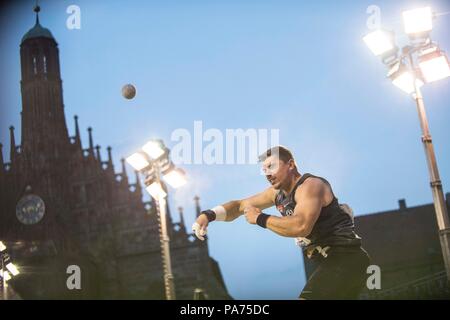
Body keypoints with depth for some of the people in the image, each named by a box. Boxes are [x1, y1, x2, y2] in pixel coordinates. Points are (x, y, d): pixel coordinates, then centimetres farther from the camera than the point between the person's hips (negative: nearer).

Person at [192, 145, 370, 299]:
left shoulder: (310, 185, -16)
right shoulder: (277, 193, 11)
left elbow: (300, 226, -34)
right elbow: (240, 205, 19)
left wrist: (260, 219, -21)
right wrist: (209, 215, 2)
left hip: (344, 260, -10)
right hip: (329, 262, 10)